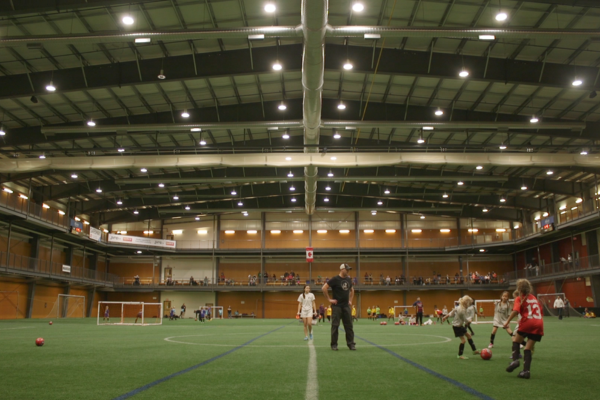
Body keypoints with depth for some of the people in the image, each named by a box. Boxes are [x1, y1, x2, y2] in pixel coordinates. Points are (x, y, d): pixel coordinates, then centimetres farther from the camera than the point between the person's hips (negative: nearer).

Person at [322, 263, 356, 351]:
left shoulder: (349, 280, 10)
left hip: (346, 306, 6)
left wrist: (350, 300, 16)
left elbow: (352, 290, 28)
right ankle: (334, 345, 7)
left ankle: (351, 344, 12)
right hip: (337, 306, -6)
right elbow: (324, 288, -14)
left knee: (349, 325, 5)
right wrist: (329, 299, -12)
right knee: (335, 325, 0)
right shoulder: (335, 279, -9)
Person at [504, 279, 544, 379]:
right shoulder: (534, 298, 21)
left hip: (527, 323, -5)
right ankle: (526, 371, 1)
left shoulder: (519, 299, 3)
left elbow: (516, 311, -13)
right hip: (539, 324, 5)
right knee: (529, 348, 8)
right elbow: (540, 311, 22)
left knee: (516, 340, 17)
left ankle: (515, 360, -3)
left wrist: (507, 322, -13)